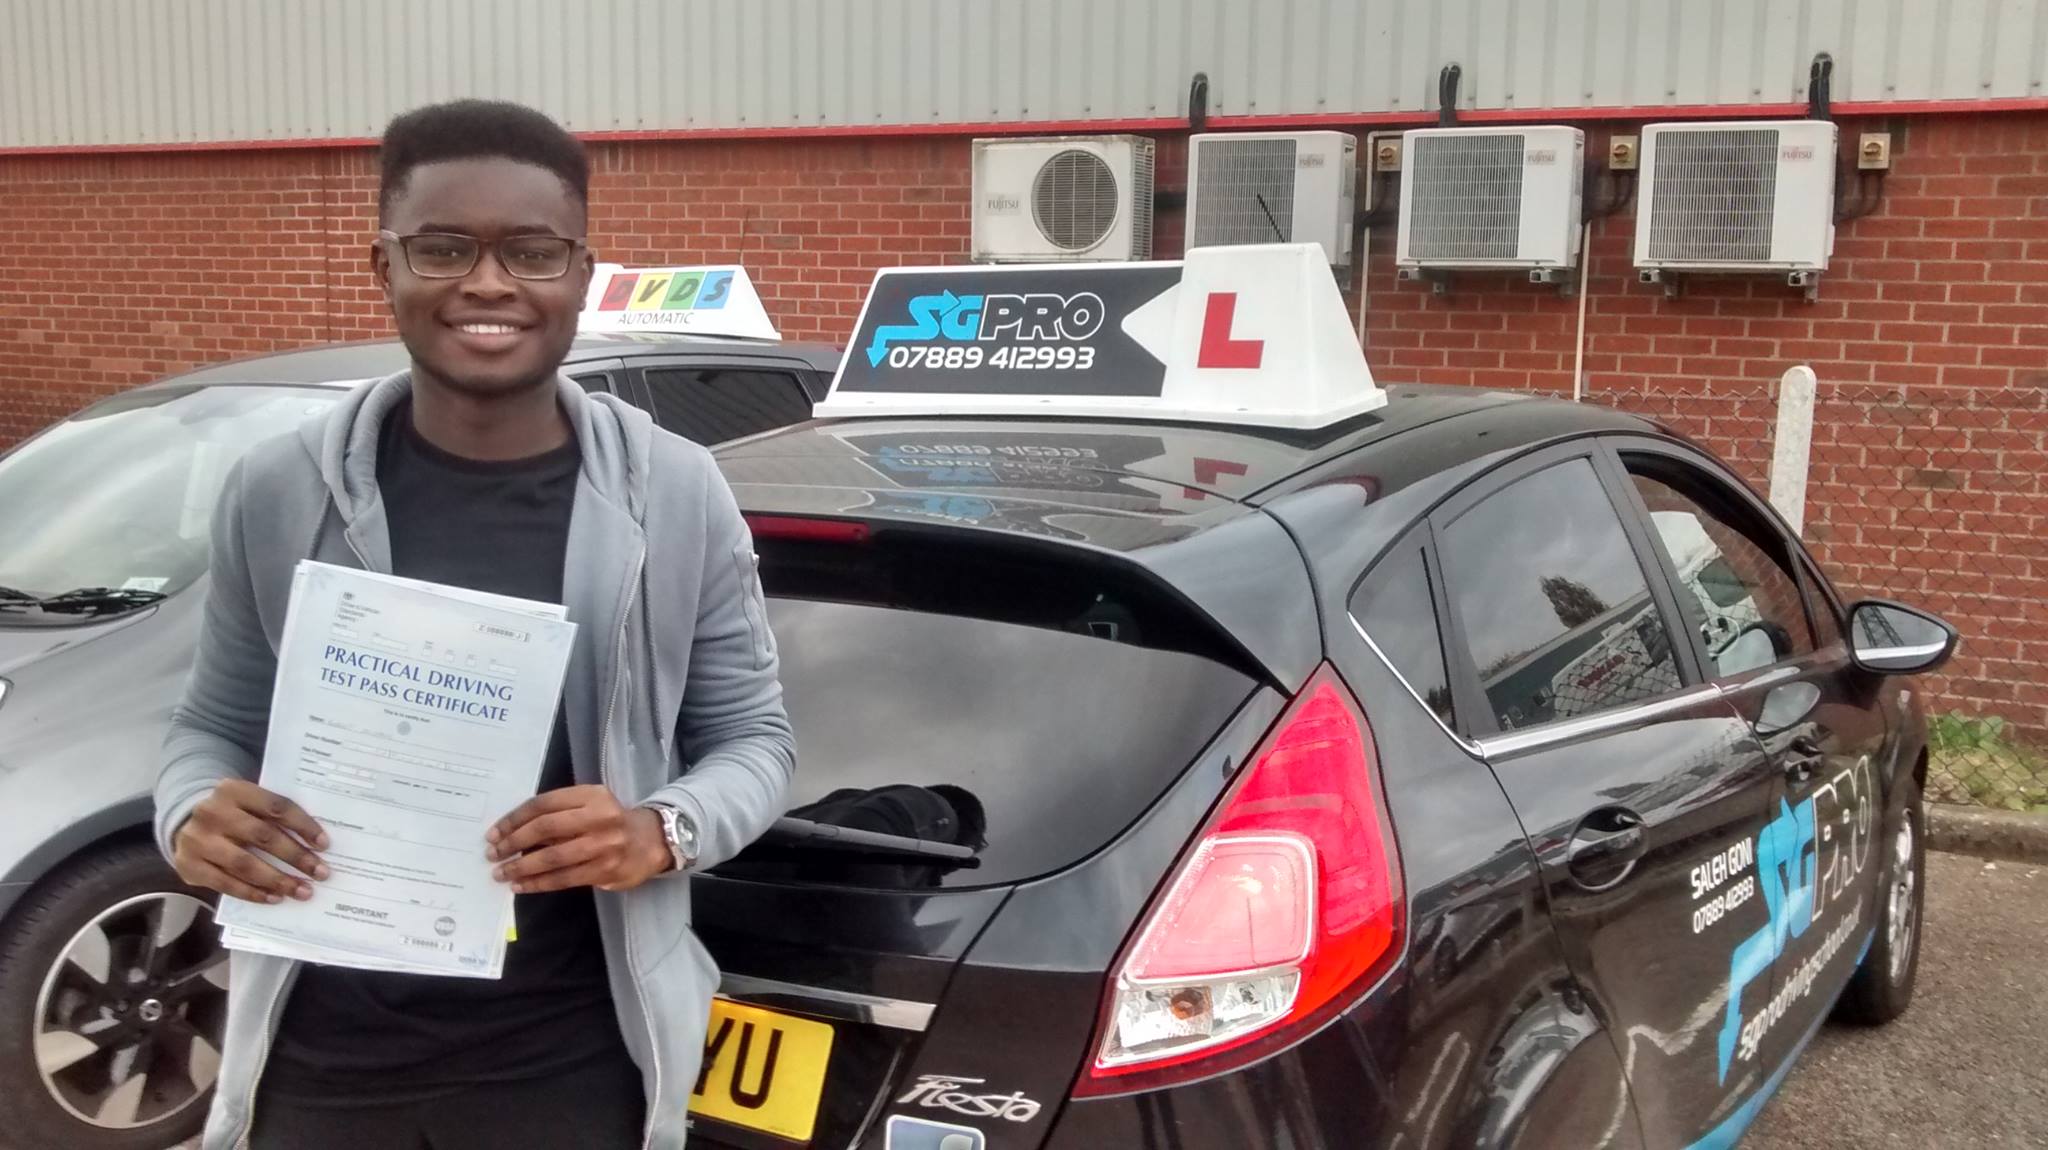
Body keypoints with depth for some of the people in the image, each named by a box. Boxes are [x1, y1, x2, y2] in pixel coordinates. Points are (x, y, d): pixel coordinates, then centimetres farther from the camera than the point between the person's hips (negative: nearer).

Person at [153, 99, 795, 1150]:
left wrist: (664, 831, -19)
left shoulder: (678, 497, -7)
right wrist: (191, 818, -14)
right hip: (325, 1054, 1)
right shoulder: (278, 492, -4)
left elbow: (753, 734, 0)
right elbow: (215, 726, 7)